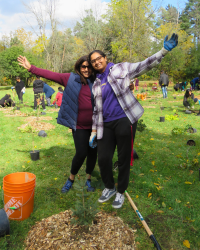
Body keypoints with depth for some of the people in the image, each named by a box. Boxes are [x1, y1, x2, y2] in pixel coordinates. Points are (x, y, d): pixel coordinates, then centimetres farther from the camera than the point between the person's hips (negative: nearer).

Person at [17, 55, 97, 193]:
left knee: (93, 153, 9)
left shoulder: (96, 81, 0)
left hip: (95, 125, 2)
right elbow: (51, 75, -4)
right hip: (80, 126, -1)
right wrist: (31, 68, -7)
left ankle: (88, 179, 32)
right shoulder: (71, 78, -2)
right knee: (81, 153, -3)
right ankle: (71, 179, 24)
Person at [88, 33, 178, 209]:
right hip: (106, 125, 4)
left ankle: (121, 192, 25)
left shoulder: (120, 69, 5)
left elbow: (144, 65, -3)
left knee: (124, 159, 3)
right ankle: (109, 188, 28)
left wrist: (164, 50, -16)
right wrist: (94, 132, 16)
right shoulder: (96, 84, 17)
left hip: (124, 121, -4)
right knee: (103, 159, 1)